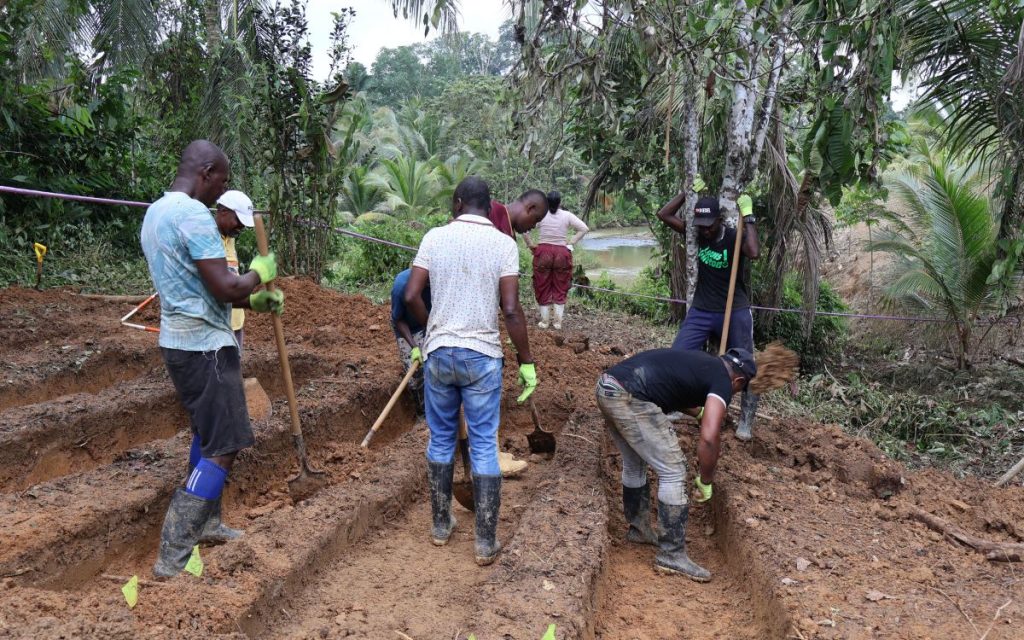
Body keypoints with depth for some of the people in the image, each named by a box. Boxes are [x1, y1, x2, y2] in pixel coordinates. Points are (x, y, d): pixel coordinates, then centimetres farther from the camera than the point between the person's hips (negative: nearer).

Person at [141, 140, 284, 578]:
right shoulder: (194, 215, -20)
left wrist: (254, 301, 16)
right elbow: (225, 288, -24)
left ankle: (206, 523, 35)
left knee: (207, 435, 23)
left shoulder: (155, 213, 13)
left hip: (178, 340, 10)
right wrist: (258, 274, -4)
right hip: (205, 346, -10)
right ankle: (173, 556, -2)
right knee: (222, 448, -5)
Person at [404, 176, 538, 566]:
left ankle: (441, 525, 28)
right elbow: (511, 310, -12)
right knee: (484, 446, 4)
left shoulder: (435, 237, 1)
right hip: (482, 356, -2)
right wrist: (526, 362, -4)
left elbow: (411, 296, -2)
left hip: (439, 352, 2)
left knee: (441, 440, 17)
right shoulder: (503, 244, -5)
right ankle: (486, 543, 9)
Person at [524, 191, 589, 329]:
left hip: (543, 253, -1)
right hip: (562, 253, 1)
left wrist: (530, 245, -3)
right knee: (560, 288, 11)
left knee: (543, 287, 9)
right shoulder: (567, 215, -2)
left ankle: (544, 321, 12)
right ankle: (558, 321, 10)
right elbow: (584, 228, -2)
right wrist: (570, 243, 1)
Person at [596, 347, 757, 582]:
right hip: (630, 398, -9)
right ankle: (671, 556, 10)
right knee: (673, 472, 2)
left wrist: (700, 412, 61)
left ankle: (638, 530, 43)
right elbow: (708, 439, -9)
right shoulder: (722, 381, 4)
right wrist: (705, 482, 6)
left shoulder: (700, 361, 28)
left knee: (634, 464, 27)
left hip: (606, 386, 10)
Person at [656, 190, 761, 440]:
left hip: (735, 313, -3)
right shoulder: (696, 233, -1)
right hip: (701, 311, 3)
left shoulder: (735, 237, -12)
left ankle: (746, 420, 14)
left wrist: (747, 216, -28)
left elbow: (754, 253, -35)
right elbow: (664, 215, -4)